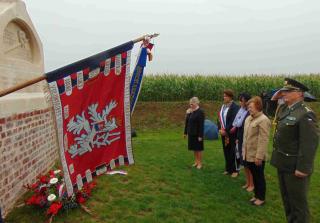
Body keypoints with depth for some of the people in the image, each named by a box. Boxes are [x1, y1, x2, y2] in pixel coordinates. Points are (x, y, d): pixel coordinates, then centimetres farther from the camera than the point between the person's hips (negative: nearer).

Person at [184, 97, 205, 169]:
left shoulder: (200, 112, -14)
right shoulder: (189, 111, 6)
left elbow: (201, 125, -17)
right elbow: (187, 122, 11)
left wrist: (200, 136, -18)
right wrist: (185, 132, 7)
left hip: (197, 134, -6)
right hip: (191, 133, 6)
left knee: (198, 149, 5)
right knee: (194, 148, 14)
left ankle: (200, 163, 17)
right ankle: (196, 162, 26)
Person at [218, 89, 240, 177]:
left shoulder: (235, 107, -13)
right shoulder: (223, 106, 8)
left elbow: (233, 121, -19)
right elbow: (220, 118, 10)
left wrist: (225, 130, -18)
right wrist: (220, 129, -2)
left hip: (231, 133, -7)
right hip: (224, 133, 7)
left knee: (232, 152, 2)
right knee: (226, 152, 13)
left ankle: (235, 170, 15)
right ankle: (228, 169, 26)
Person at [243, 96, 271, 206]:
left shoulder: (263, 120, -18)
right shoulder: (248, 118, 9)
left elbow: (263, 140, -21)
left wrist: (259, 156, -22)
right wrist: (244, 151, 15)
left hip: (257, 156, -8)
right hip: (249, 154, 8)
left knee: (259, 177, 8)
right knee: (254, 176, 19)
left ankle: (261, 198, 24)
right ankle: (256, 195, 34)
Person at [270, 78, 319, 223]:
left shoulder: (305, 114, -20)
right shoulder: (283, 109, 6)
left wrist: (303, 168, -23)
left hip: (295, 167, -9)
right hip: (283, 164, 9)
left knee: (298, 202, 8)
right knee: (287, 199, 23)